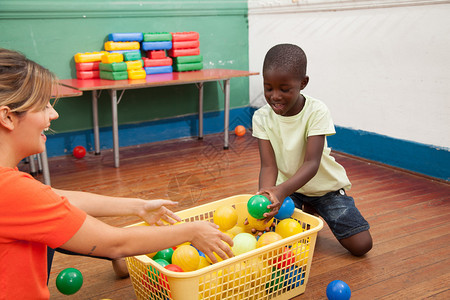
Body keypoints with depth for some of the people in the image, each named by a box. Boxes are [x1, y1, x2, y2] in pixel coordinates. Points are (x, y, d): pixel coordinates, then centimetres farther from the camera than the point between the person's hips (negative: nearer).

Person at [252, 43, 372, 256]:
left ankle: (313, 209, 18)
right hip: (287, 186, 2)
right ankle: (305, 213, 15)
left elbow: (311, 163, -31)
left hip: (325, 185, -2)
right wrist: (265, 195, -41)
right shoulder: (262, 118, -15)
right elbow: (268, 166, -20)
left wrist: (280, 191, -49)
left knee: (361, 245, -9)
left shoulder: (316, 111, -24)